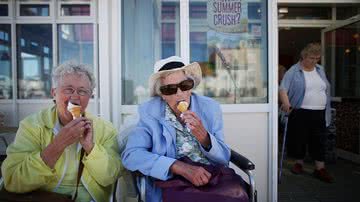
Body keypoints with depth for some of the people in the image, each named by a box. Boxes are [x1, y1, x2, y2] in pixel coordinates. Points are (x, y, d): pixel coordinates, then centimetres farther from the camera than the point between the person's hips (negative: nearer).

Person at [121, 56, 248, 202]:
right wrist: (180, 167, -25)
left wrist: (203, 136, -21)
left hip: (212, 180, 2)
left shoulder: (210, 108, -2)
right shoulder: (150, 112, -6)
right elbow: (130, 155, -16)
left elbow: (224, 159, -1)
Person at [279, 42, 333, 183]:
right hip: (300, 112, -4)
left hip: (319, 113, 4)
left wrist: (326, 110, 17)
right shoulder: (293, 71, -5)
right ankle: (299, 163, 25)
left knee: (319, 141, 5)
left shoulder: (320, 70, 13)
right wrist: (286, 103, -29)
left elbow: (326, 90, 19)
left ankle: (320, 169, 12)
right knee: (299, 139, 6)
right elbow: (283, 89, -13)